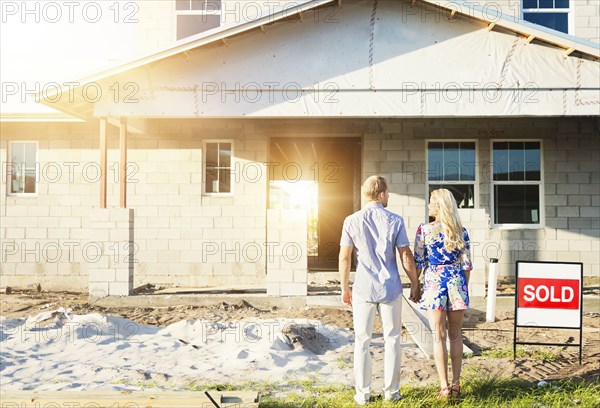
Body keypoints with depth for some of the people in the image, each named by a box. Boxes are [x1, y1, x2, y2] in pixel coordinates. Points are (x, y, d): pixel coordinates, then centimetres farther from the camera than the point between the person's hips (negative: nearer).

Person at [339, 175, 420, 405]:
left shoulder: (352, 221, -3)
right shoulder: (395, 221, -5)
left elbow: (344, 258, -2)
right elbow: (406, 257, -3)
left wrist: (345, 288, 8)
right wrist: (415, 285, 8)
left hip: (363, 290, 0)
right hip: (390, 289, 0)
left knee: (362, 342, 10)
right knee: (392, 340, 13)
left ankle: (363, 394, 16)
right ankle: (391, 391, 20)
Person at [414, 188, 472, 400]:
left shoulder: (424, 229, -5)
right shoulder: (460, 230, 3)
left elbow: (419, 261, -3)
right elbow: (466, 264, 4)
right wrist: (464, 287, 16)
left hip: (434, 283, -2)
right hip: (456, 282, 3)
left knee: (439, 336, 4)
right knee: (455, 335, 12)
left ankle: (444, 386, 5)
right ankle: (456, 383, 16)